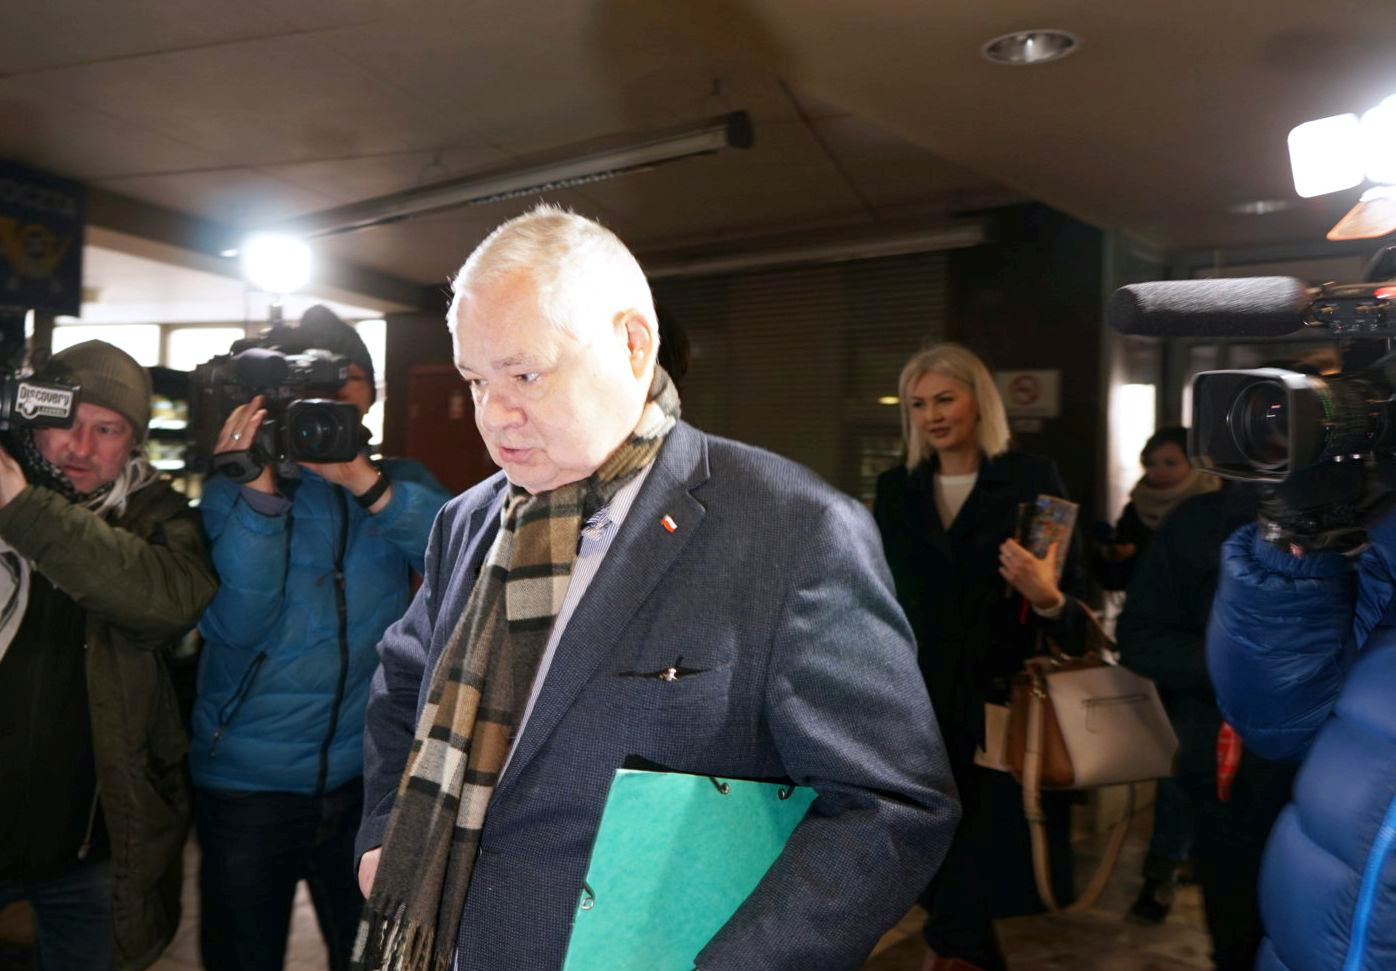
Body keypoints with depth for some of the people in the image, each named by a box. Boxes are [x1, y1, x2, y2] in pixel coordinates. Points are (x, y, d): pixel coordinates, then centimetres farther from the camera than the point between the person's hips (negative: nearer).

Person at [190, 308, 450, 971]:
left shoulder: (403, 486, 2)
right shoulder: (234, 492, -2)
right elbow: (235, 627, -17)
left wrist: (366, 482, -29)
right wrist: (260, 493, -27)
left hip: (367, 775, 1)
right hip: (247, 784, -1)